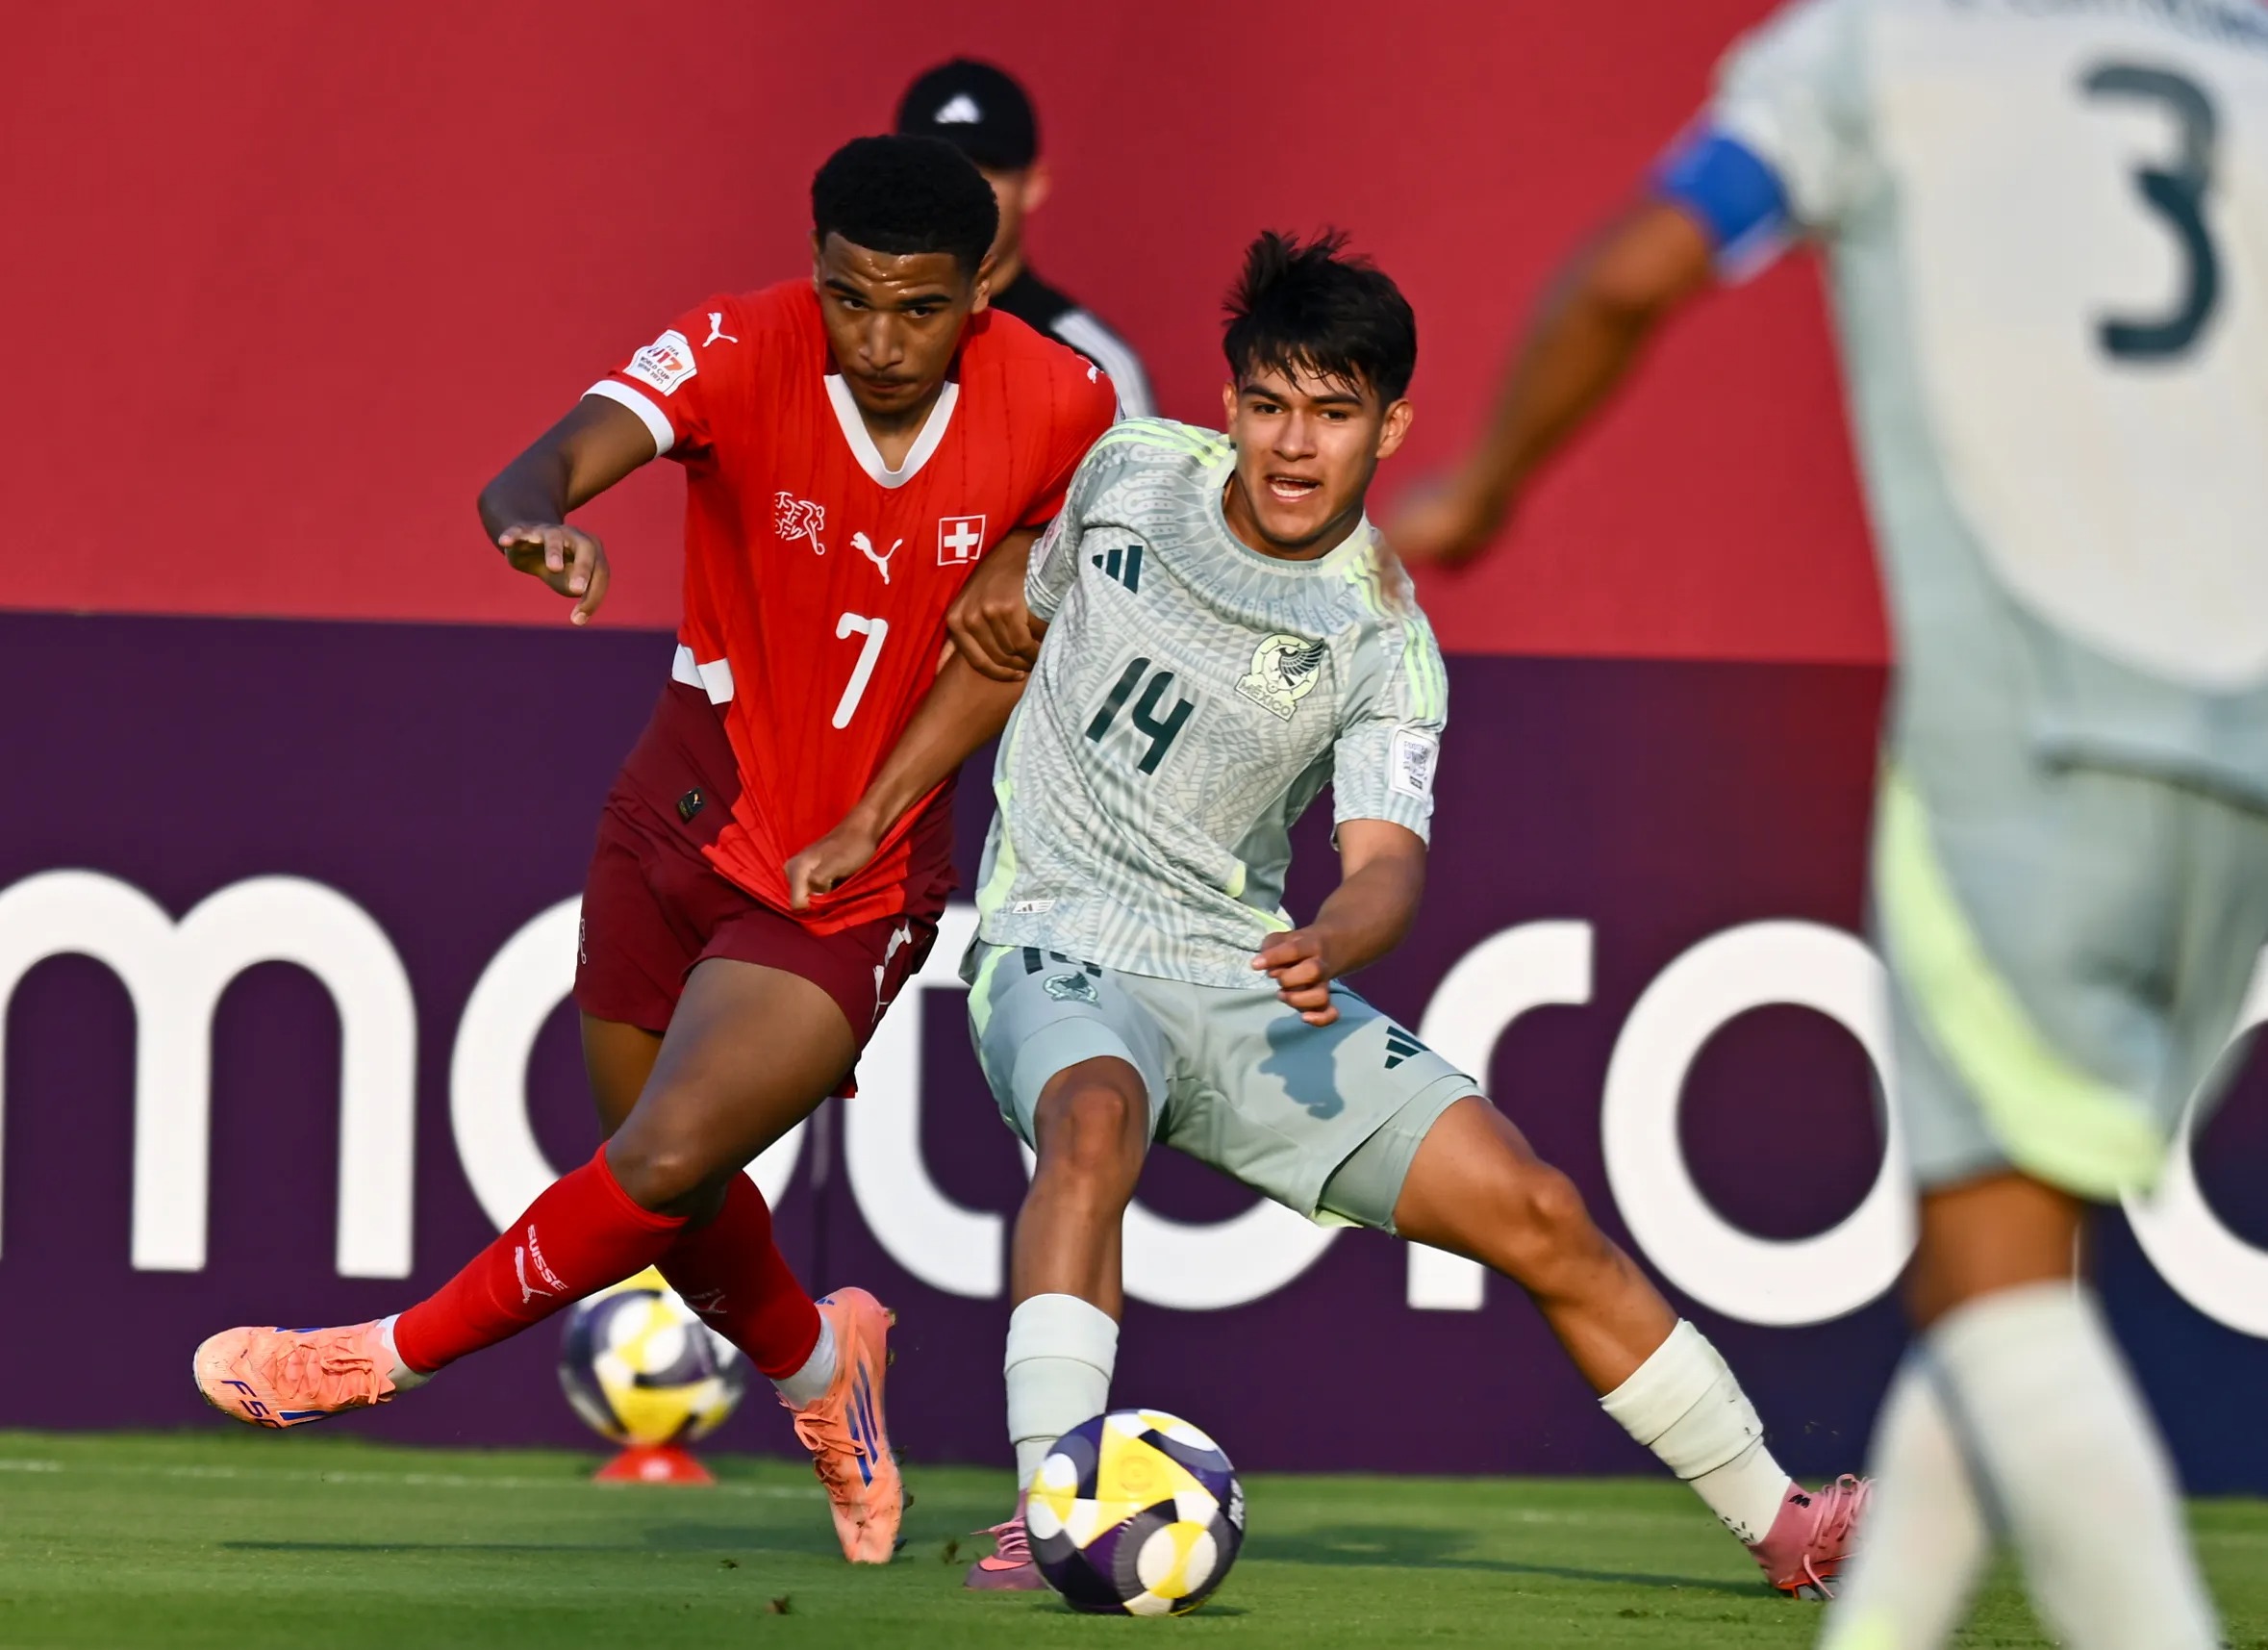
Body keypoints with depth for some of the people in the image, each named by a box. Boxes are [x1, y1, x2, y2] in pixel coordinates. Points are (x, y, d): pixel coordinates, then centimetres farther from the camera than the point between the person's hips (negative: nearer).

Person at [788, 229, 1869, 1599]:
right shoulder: (1134, 476, -2)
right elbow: (1017, 629, 16)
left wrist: (1332, 946, -45)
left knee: (1538, 1214, -5)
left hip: (1245, 980, 1)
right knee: (1094, 1126, -38)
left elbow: (1387, 860, -21)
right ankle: (1045, 1518, -47)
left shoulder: (1384, 647, -8)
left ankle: (1781, 1524, 10)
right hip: (1059, 954, -1)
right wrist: (872, 820, 19)